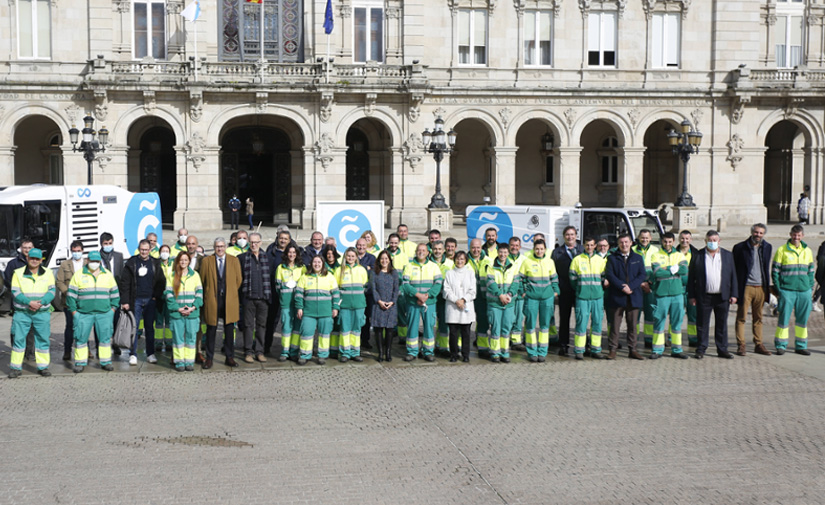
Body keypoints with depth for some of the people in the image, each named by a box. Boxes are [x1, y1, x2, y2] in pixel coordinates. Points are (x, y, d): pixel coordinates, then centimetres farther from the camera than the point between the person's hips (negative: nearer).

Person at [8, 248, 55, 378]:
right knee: (18, 339, -2)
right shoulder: (18, 273, 2)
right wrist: (29, 302, -19)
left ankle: (43, 367, 12)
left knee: (43, 339, 3)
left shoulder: (48, 273, 6)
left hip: (42, 313, 1)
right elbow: (15, 292, -5)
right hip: (22, 312, -1)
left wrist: (41, 302, -17)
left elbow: (51, 291, 0)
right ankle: (16, 368, 6)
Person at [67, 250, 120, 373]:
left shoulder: (108, 275, 10)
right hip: (83, 314, -1)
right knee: (81, 338, 1)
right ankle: (80, 363, 11)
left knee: (105, 338, 2)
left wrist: (113, 309, 7)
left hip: (104, 314, 1)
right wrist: (74, 311, -1)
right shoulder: (78, 275, 3)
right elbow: (71, 294, 4)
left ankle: (106, 362, 12)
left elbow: (115, 294, 15)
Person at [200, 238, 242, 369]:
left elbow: (238, 280, 11)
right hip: (212, 300, -1)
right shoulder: (206, 261, 5)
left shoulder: (234, 261, 7)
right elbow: (202, 280, 8)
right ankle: (209, 358, 11)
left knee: (229, 330, 4)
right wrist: (208, 294, 7)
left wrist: (231, 293, 9)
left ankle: (229, 357, 13)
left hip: (229, 300, 1)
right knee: (211, 330, 2)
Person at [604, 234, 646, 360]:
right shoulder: (612, 258, 6)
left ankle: (632, 350, 11)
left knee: (633, 325, 5)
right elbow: (609, 275, -4)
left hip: (634, 296, 2)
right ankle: (612, 350, 2)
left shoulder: (638, 258, 12)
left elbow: (643, 275, 3)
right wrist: (622, 287, -15)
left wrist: (630, 286, -12)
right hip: (617, 296, -2)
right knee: (615, 324, -2)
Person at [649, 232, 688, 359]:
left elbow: (684, 270, -5)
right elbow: (657, 273, -13)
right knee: (659, 321, 0)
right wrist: (674, 270, -7)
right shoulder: (656, 256, 3)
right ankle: (657, 350, 7)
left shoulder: (679, 255, 11)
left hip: (677, 292, 2)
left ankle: (676, 349, 15)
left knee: (677, 321, 7)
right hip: (661, 293, -2)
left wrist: (667, 269, -10)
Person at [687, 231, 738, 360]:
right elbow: (691, 277, 2)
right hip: (704, 297, -2)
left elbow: (733, 275, 9)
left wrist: (733, 294, 2)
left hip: (723, 296, 2)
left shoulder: (727, 255, 8)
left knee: (722, 324, 7)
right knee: (702, 324, 3)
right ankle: (701, 350, 11)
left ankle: (722, 349, 15)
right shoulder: (698, 256, 1)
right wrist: (691, 296, -2)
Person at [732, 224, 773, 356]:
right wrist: (735, 289, -6)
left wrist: (767, 286, 12)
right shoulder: (740, 247, -4)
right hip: (746, 287, -4)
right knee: (741, 317, -1)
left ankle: (758, 345, 15)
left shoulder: (767, 247, 9)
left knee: (758, 318, 10)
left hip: (761, 287, 4)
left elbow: (767, 268, 17)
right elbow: (735, 269, -1)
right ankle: (741, 345, 5)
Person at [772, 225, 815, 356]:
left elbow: (810, 271, 18)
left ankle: (801, 346, 19)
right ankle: (781, 345, 7)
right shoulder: (782, 250, -2)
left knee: (803, 319, 8)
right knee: (784, 318, -2)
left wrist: (811, 287, 11)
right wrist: (778, 289, -6)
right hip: (787, 290, -4)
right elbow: (775, 271, 0)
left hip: (804, 291, 4)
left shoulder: (807, 251, 11)